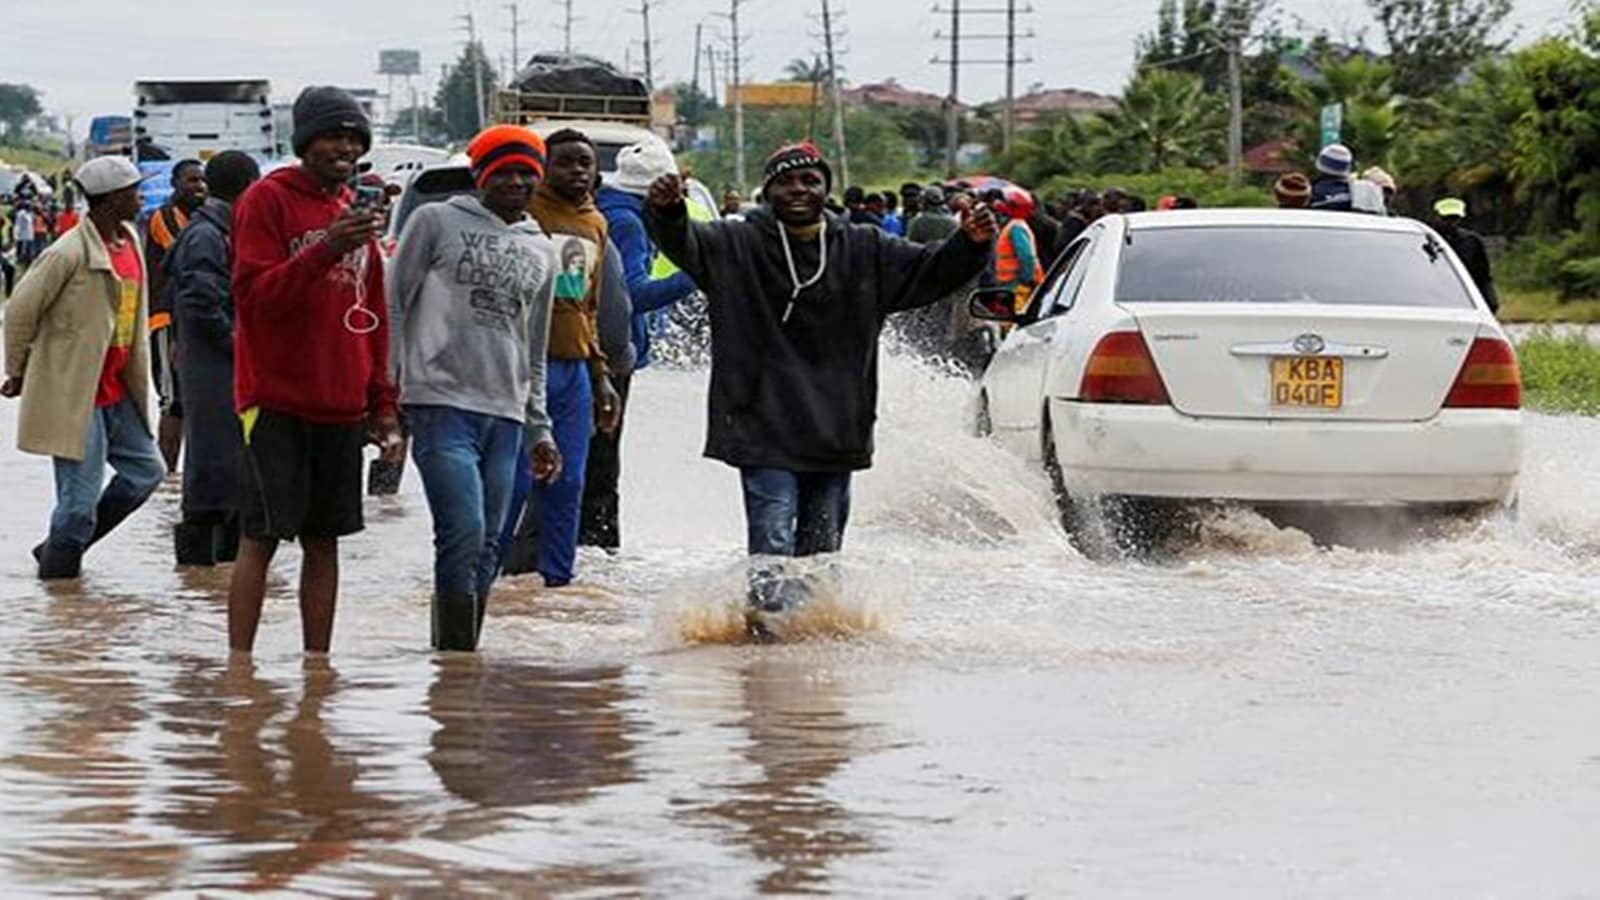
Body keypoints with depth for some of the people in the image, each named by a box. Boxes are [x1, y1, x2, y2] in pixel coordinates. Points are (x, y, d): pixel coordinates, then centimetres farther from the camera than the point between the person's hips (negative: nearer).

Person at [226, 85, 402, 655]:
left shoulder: (355, 213, 16)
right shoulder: (266, 201, -4)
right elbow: (253, 294, -15)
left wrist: (383, 404, 16)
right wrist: (325, 250, -26)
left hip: (342, 408, 6)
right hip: (276, 402, -6)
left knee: (323, 542, 8)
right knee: (261, 538, -6)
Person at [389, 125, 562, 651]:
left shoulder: (542, 252, 19)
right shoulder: (437, 222, 4)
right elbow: (394, 306, 4)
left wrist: (539, 430, 21)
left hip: (506, 415, 6)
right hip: (441, 404, -5)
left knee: (487, 551, 4)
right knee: (465, 535, -18)